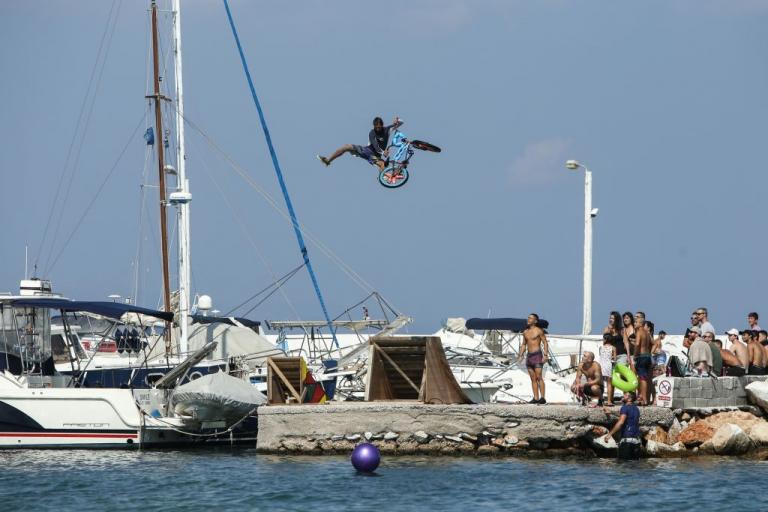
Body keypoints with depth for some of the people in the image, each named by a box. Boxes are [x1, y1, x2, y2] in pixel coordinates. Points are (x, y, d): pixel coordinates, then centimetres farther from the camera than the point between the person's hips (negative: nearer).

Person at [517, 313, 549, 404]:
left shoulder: (539, 331, -4)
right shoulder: (525, 332, 14)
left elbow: (545, 343, -5)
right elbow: (523, 345, 21)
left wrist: (545, 355, -15)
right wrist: (520, 355, 10)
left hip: (537, 355, -6)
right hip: (529, 356, 6)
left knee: (539, 377, -13)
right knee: (533, 379, 4)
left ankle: (542, 398, -15)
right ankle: (536, 398, 5)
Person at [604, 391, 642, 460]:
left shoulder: (625, 407, -7)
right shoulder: (636, 409, 18)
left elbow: (621, 422, -21)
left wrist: (609, 434, -24)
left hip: (627, 439, -8)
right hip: (636, 441, 8)